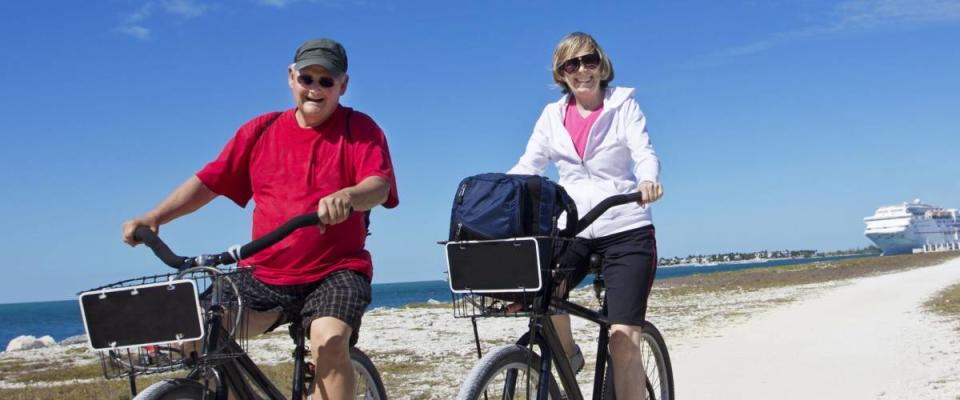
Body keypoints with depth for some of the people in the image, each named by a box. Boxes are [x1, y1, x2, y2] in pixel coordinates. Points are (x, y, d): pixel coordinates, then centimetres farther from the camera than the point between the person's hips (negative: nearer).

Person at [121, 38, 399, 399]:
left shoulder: (360, 129, -1)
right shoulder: (261, 130, 9)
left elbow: (380, 186, -17)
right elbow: (208, 180, 7)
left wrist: (348, 196, -40)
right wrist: (154, 217, -7)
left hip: (335, 272, -3)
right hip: (265, 275, 3)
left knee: (329, 340, -31)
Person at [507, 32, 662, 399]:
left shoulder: (624, 106, 2)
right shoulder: (552, 115, 9)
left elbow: (645, 154, -12)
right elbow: (527, 166, 1)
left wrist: (648, 180, -36)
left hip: (626, 231, -2)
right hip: (572, 231, 2)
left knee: (624, 339, -10)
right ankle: (567, 355, 4)